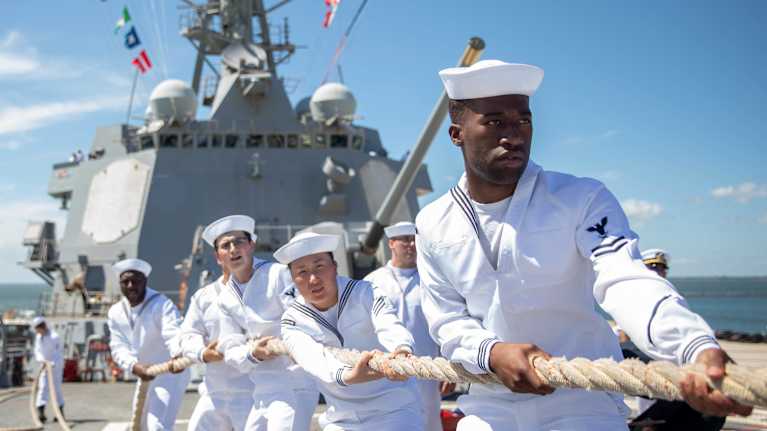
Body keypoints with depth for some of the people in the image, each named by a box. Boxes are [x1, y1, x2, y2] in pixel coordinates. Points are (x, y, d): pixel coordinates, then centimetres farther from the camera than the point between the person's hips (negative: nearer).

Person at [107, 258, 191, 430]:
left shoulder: (161, 304, -21)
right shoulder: (116, 313, -1)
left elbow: (174, 333, -38)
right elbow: (119, 347, -11)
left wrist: (178, 355, -62)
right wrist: (135, 367, -33)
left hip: (170, 374, -8)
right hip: (146, 376, 8)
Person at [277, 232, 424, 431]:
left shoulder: (365, 294, -8)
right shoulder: (292, 322, -6)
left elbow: (390, 326, -29)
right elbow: (314, 358, -27)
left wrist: (402, 350, -54)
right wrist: (348, 375, -50)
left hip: (395, 409, -2)